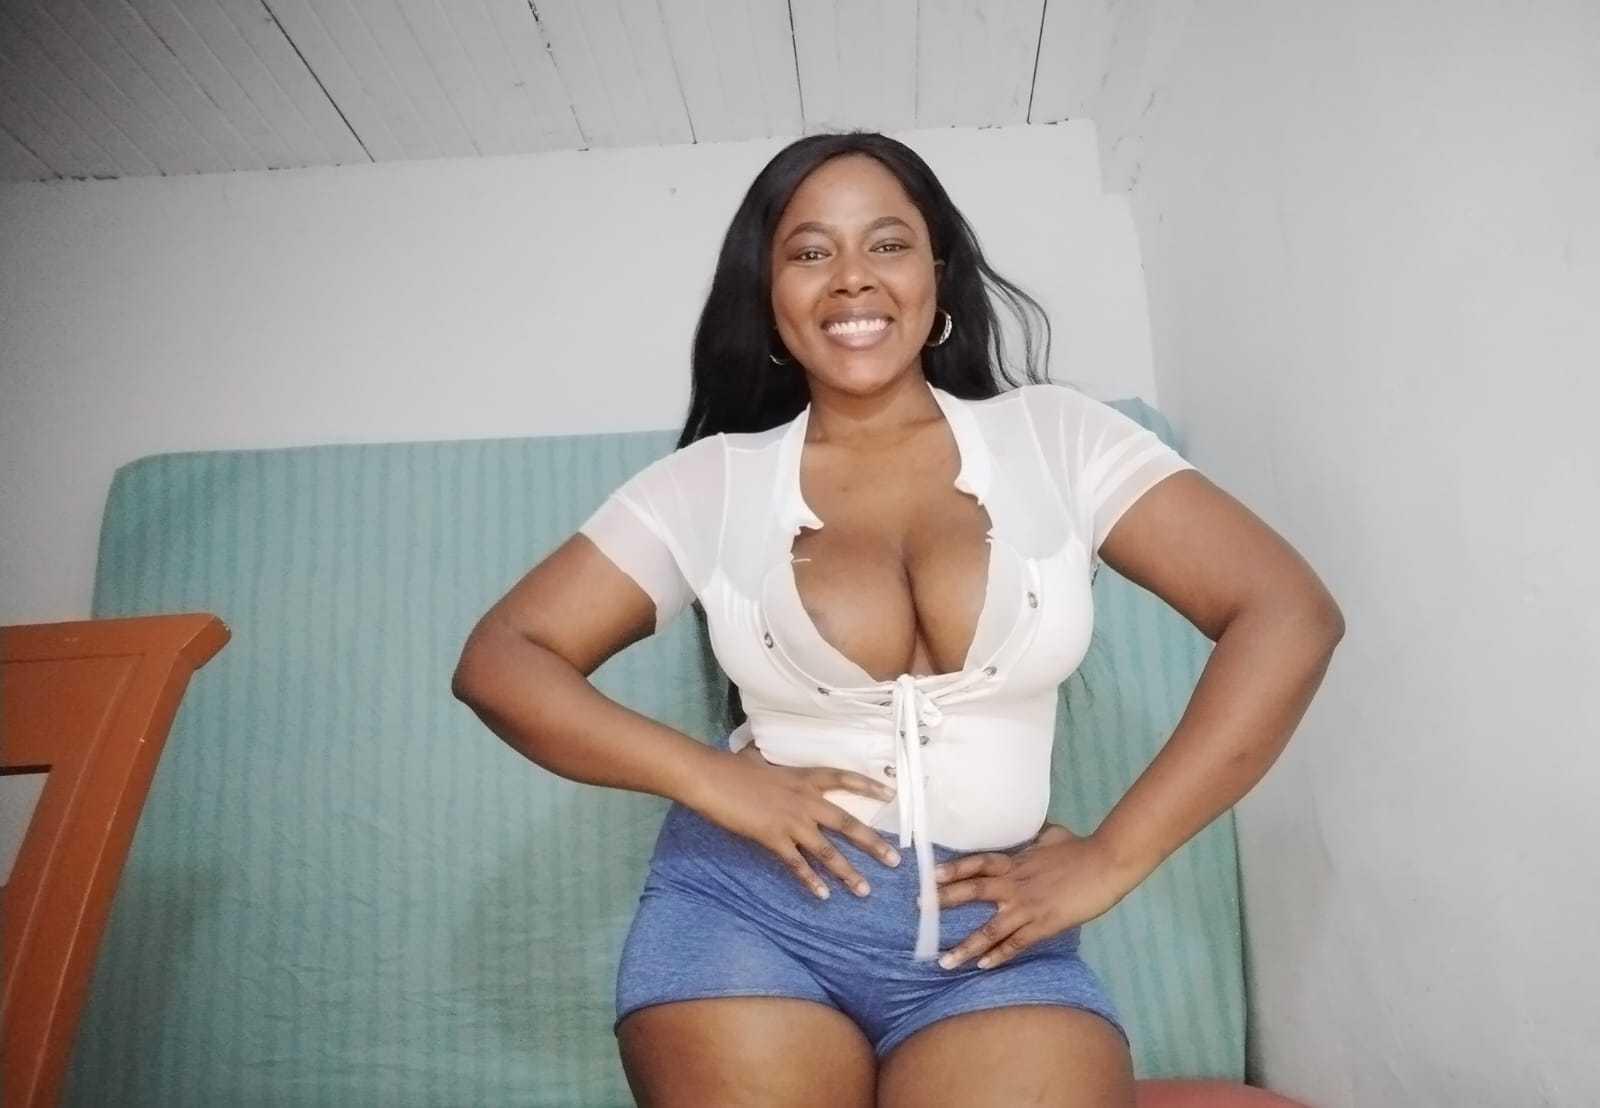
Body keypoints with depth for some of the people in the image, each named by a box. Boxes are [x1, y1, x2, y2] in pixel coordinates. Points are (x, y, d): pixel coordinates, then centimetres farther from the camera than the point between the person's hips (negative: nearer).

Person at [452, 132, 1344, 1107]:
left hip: (992, 934, 1)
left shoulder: (1052, 436, 1)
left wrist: (1114, 857, -8)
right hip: (751, 911, 1)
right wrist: (713, 781, -13)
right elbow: (499, 661, 1)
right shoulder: (711, 481, 2)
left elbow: (1288, 615, -3)